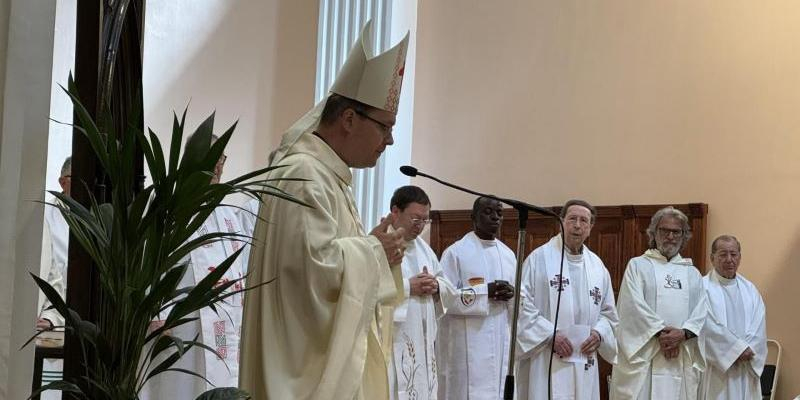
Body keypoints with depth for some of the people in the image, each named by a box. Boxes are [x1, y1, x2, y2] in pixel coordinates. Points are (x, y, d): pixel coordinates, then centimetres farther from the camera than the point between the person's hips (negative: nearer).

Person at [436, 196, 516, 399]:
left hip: (502, 343, 6)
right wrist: (485, 292, -17)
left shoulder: (508, 254, 15)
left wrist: (512, 294, -6)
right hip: (468, 345, -6)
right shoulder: (455, 252, -3)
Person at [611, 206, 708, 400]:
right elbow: (634, 306, -4)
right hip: (643, 354, -3)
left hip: (683, 360, 3)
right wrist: (660, 333, -14)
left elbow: (702, 311, 7)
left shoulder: (692, 273, 20)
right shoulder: (638, 265, 9)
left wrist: (683, 333, -11)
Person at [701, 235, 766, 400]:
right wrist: (739, 348, -12)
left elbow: (759, 326, 6)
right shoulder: (702, 287, -5)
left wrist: (749, 350, -10)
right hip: (716, 369, -5)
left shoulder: (750, 289, 14)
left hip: (746, 370, 5)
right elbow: (709, 327, -13)